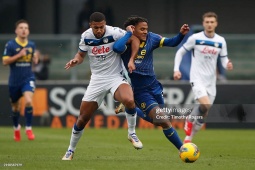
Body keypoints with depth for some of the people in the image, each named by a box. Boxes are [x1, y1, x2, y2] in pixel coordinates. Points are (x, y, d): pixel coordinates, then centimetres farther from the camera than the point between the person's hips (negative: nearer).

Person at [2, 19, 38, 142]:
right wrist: (19, 55, -20)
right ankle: (16, 127, 40)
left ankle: (28, 128, -10)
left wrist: (35, 59, -5)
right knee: (15, 107, 14)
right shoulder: (10, 45, -7)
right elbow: (5, 62, -12)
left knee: (28, 101, -23)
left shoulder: (31, 45, 4)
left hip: (28, 79, 1)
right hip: (14, 80, -1)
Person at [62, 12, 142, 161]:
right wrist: (75, 61, -7)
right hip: (97, 79, 3)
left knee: (129, 100, -35)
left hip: (116, 77, -3)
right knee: (83, 118, 3)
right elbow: (81, 54, 13)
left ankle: (132, 134, -10)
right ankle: (70, 151, 24)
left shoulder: (114, 33, -17)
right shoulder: (86, 37, -3)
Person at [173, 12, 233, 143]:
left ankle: (188, 139, 22)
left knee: (202, 116, 7)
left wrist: (228, 65, -17)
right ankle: (190, 121, 0)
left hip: (211, 81, 4)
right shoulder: (195, 38, -6)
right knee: (205, 105, -27)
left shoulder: (221, 41, 3)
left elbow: (224, 59, 7)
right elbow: (180, 53, 3)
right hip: (197, 79, -4)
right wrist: (176, 70, -8)